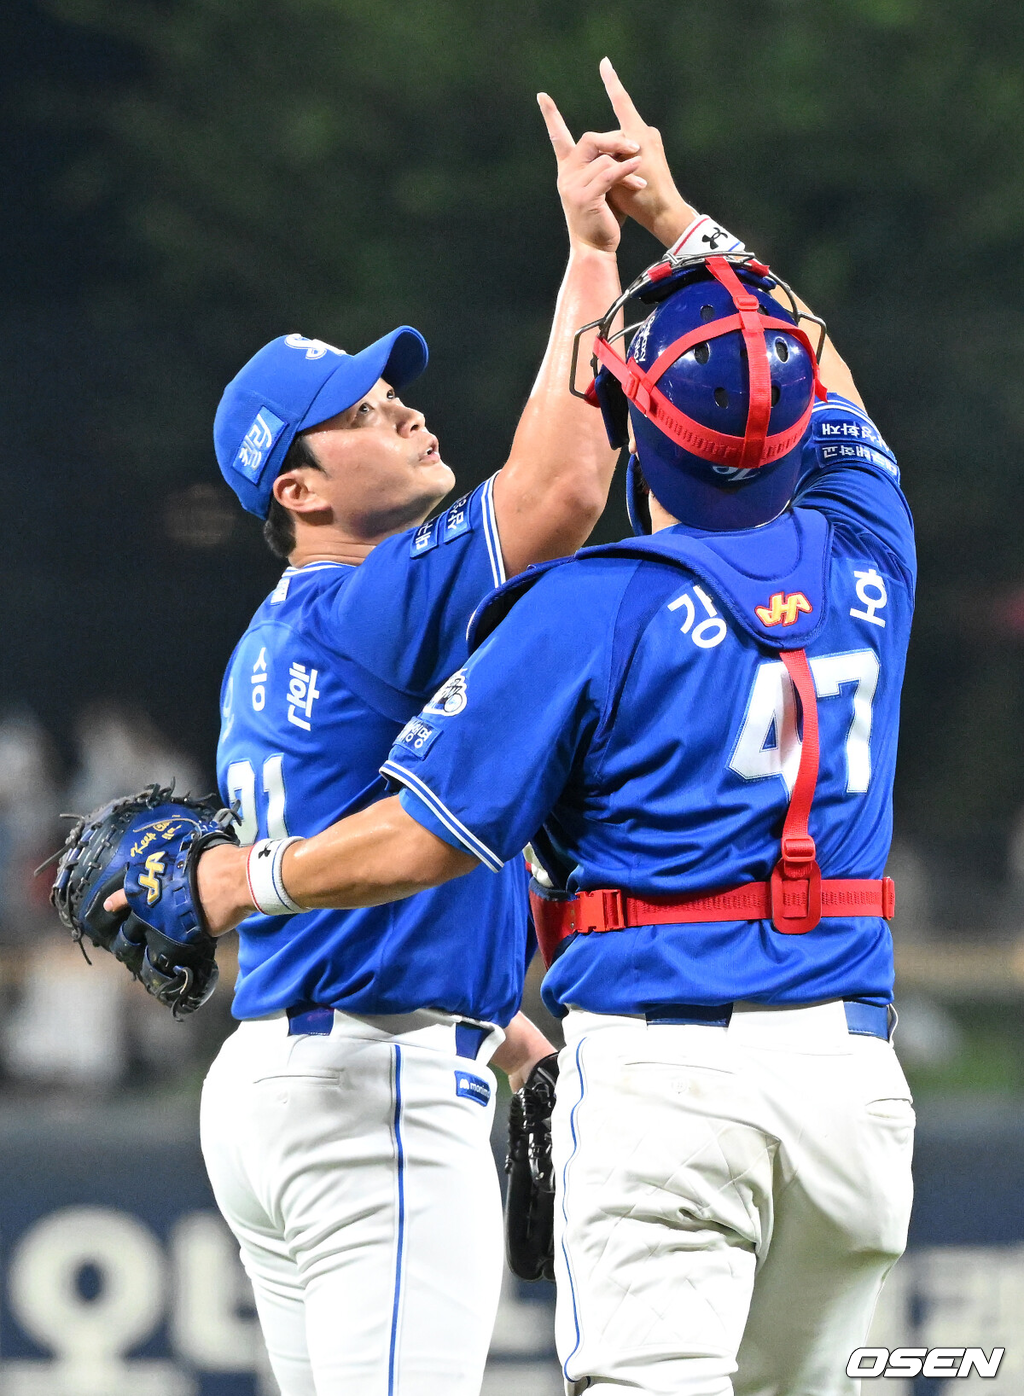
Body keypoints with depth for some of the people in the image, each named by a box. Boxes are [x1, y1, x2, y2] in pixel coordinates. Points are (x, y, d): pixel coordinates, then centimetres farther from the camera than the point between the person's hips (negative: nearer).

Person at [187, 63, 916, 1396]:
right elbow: (811, 369, 32)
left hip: (665, 1070, -5)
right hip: (853, 1069, 5)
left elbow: (422, 837, -4)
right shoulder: (862, 557, 10)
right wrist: (676, 219, 38)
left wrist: (244, 883, 11)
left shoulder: (596, 608, -5)